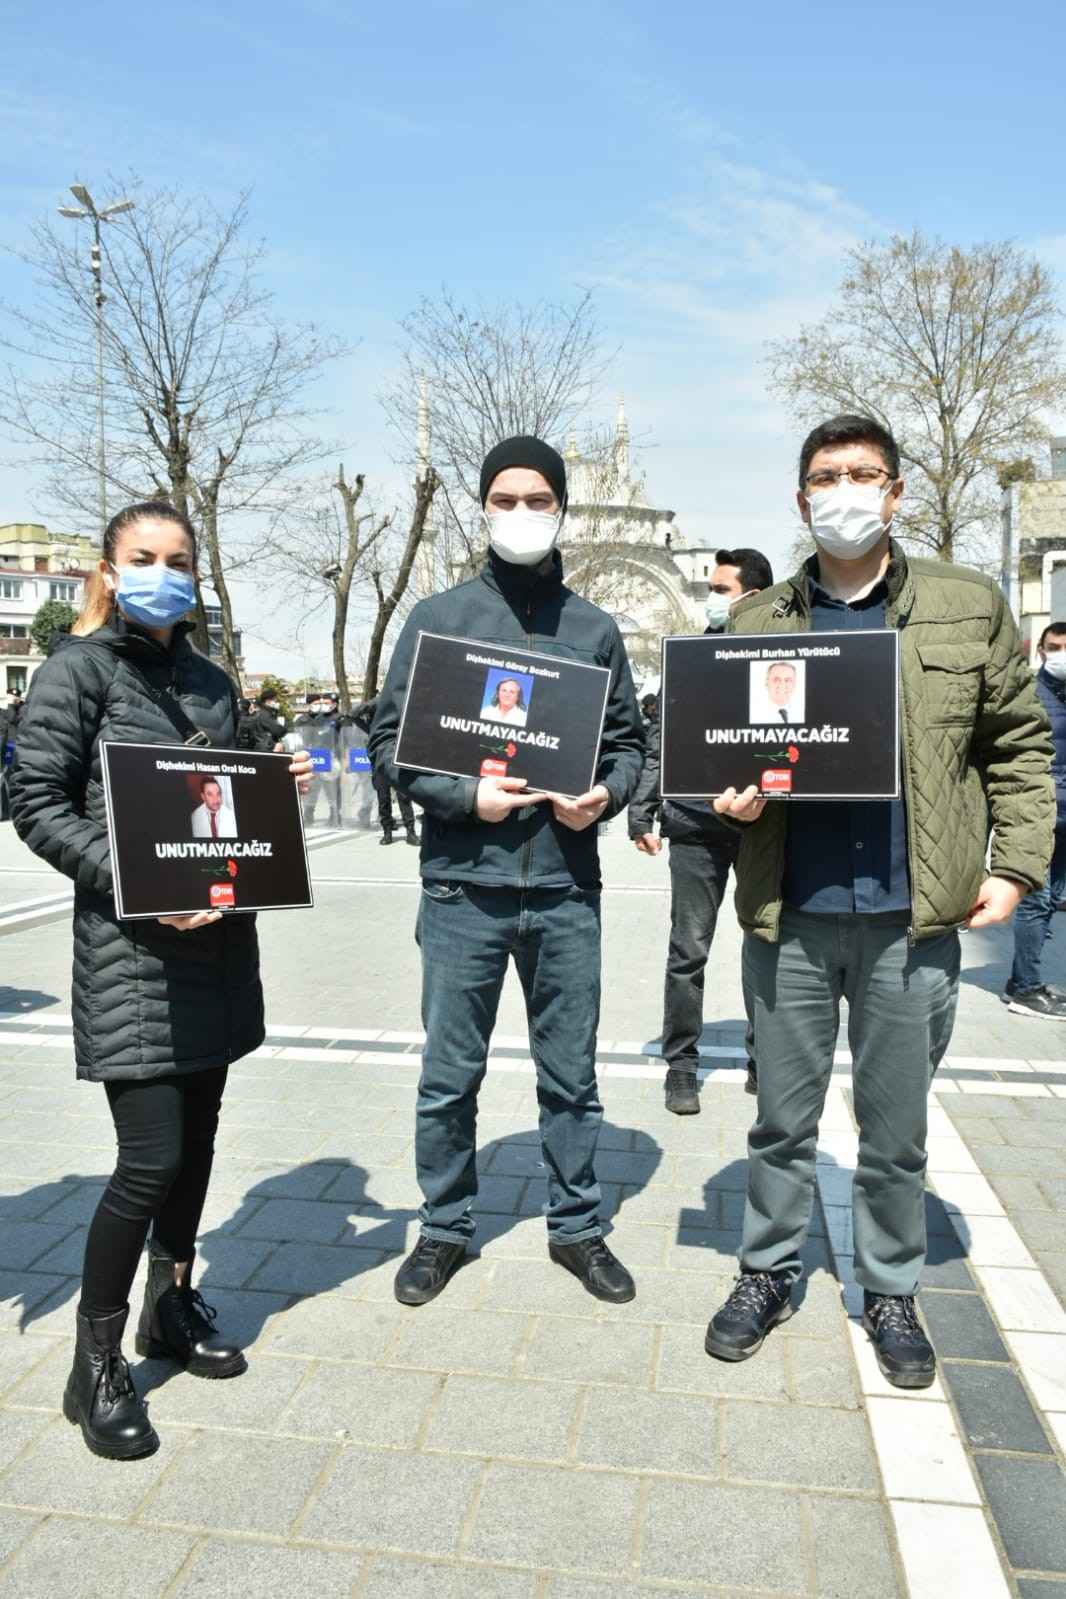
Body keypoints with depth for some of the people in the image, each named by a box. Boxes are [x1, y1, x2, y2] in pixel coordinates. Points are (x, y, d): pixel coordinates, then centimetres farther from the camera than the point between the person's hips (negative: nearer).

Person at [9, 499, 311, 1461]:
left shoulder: (211, 681, 14)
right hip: (129, 944, -6)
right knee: (151, 1156, -6)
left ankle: (173, 1305, 35)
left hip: (216, 937, 6)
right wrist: (134, 879, -20)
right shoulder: (80, 668, -3)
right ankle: (95, 1367, 14)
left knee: (197, 1135, 14)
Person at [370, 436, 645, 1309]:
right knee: (449, 1076, 10)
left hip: (567, 887, 2)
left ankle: (578, 1226, 32)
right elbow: (390, 741, 1)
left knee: (572, 1074, 13)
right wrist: (465, 794, -14)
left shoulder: (595, 628, 9)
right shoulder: (437, 618, 3)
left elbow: (629, 740, 13)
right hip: (464, 885, -1)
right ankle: (445, 1227, 30)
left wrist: (606, 794, -8)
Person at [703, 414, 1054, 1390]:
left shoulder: (970, 607, 4)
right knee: (782, 1119, 14)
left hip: (913, 917, 0)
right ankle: (768, 1273, 34)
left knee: (897, 1129, 13)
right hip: (789, 915, 1)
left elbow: (1019, 746, 7)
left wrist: (1019, 867, -2)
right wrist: (731, 795, -8)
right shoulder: (758, 623, 7)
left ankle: (891, 1291, 34)